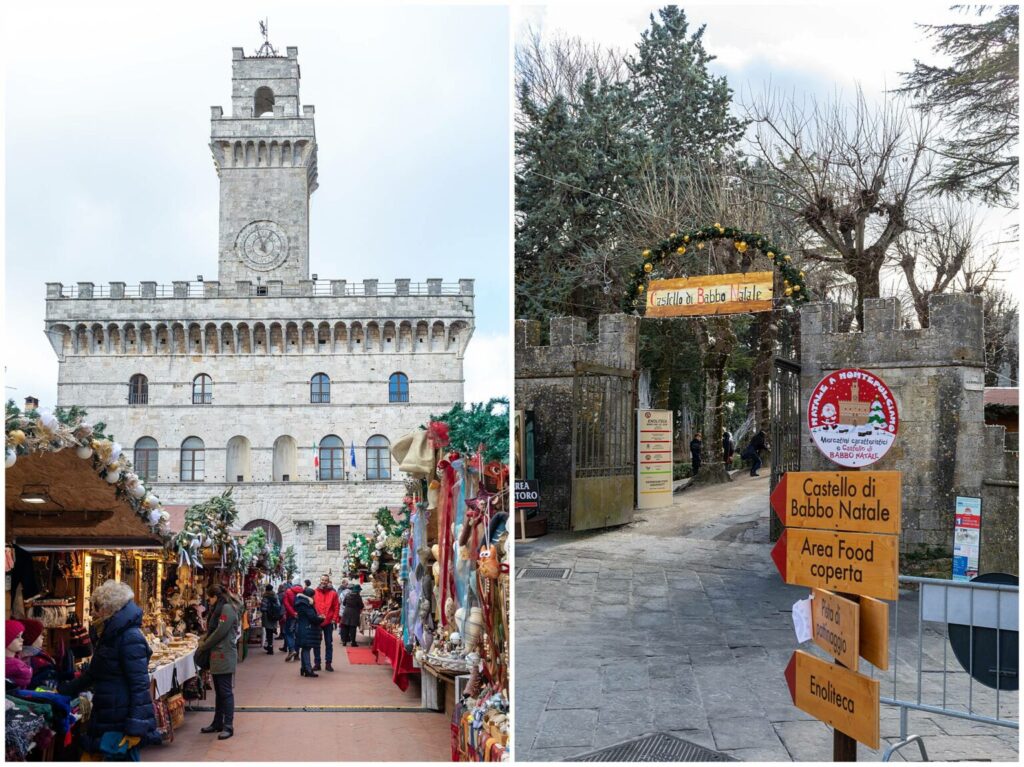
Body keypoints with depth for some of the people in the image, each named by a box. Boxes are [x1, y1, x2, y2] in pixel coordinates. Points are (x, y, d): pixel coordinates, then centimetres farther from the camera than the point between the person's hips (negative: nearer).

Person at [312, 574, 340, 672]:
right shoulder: (315, 592, 2)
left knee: (329, 643, 6)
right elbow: (311, 606, -2)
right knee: (316, 643, 6)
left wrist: (334, 619, -6)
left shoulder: (333, 593, 1)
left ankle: (328, 663, 13)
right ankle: (317, 663, 14)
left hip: (329, 622, 0)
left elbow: (336, 607, 0)